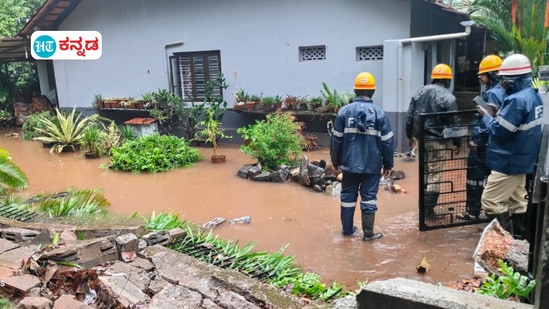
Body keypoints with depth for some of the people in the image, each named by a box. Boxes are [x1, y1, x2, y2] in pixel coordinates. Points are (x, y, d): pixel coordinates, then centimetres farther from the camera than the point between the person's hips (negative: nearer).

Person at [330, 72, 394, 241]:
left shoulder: (344, 111, -2)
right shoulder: (379, 112, -5)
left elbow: (336, 139, 0)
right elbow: (387, 141, -3)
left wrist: (336, 162, 11)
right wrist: (388, 164, 7)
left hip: (349, 164, 1)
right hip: (372, 165, -1)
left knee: (348, 196, 13)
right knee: (369, 197, 6)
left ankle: (347, 229, 23)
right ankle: (368, 233, 12)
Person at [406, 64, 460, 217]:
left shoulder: (420, 91, 6)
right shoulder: (448, 97, -10)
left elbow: (410, 116, 8)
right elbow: (454, 123, -9)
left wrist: (410, 135, 18)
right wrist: (456, 143, 2)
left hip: (420, 138, 6)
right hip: (437, 140, -5)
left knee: (425, 172, 18)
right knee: (435, 174, 2)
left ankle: (424, 206, 25)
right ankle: (428, 209, 4)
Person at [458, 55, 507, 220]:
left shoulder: (492, 93, -17)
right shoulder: (501, 91, 12)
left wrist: (476, 138, -17)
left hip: (483, 142, -10)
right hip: (492, 141, 10)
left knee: (475, 176, -2)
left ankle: (472, 211, 5)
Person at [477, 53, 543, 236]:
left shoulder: (517, 100, -24)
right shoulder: (533, 95, 9)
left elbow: (499, 131, -23)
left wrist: (487, 116, -7)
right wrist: (499, 113, 6)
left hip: (509, 162, -10)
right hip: (522, 160, 10)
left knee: (491, 201, -4)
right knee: (517, 201, 17)